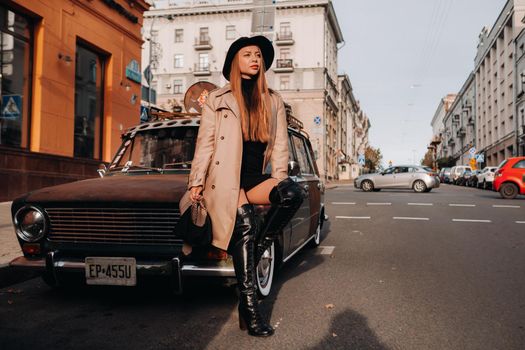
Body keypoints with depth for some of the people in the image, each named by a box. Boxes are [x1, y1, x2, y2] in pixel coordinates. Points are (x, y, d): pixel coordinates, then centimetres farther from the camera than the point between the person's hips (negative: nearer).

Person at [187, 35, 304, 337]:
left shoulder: (274, 101, 18)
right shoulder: (218, 99, 12)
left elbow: (280, 145, 13)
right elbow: (205, 142, 7)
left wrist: (279, 179, 0)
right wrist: (197, 181, -1)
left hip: (256, 179, 3)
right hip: (225, 179, -3)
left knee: (294, 192, -28)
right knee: (247, 224, -25)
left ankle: (256, 251, -13)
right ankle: (249, 306, -19)